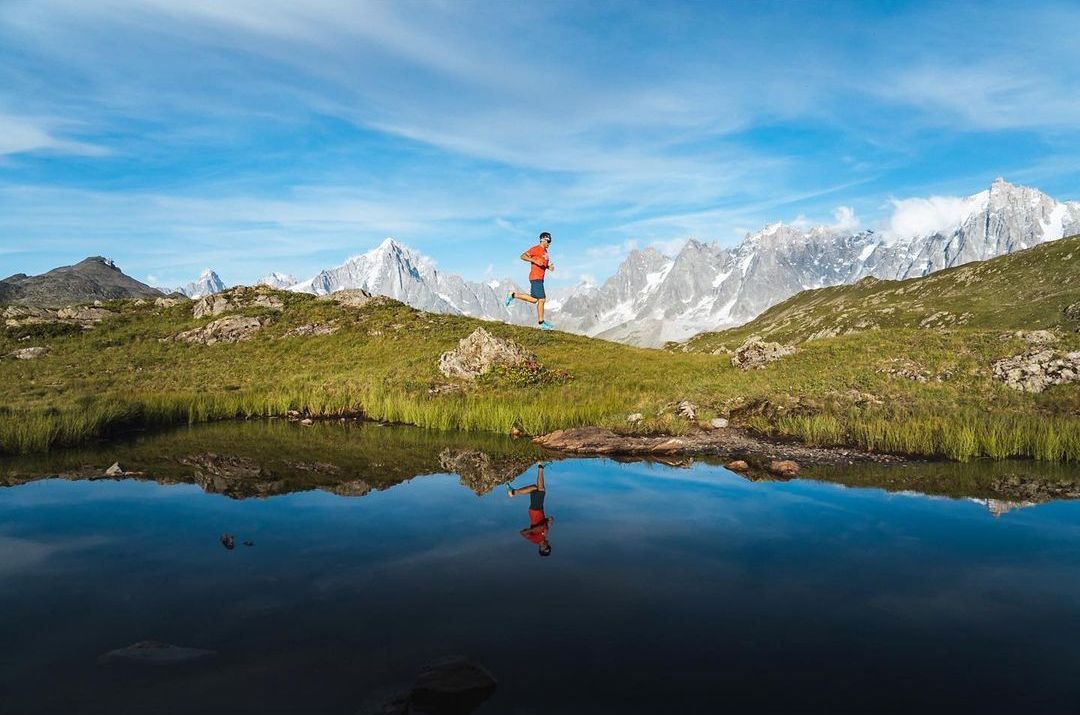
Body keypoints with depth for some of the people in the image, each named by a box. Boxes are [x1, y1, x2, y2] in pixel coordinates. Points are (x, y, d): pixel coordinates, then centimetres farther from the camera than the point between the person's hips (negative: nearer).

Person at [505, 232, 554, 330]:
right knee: (541, 299, -9)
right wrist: (535, 260, -24)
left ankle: (513, 295, 20)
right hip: (536, 278, -10)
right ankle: (541, 323, -3)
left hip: (539, 278, 10)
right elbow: (523, 256, -13)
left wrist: (549, 267, 5)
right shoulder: (536, 249, -9)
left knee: (533, 299, 11)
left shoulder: (545, 251, 18)